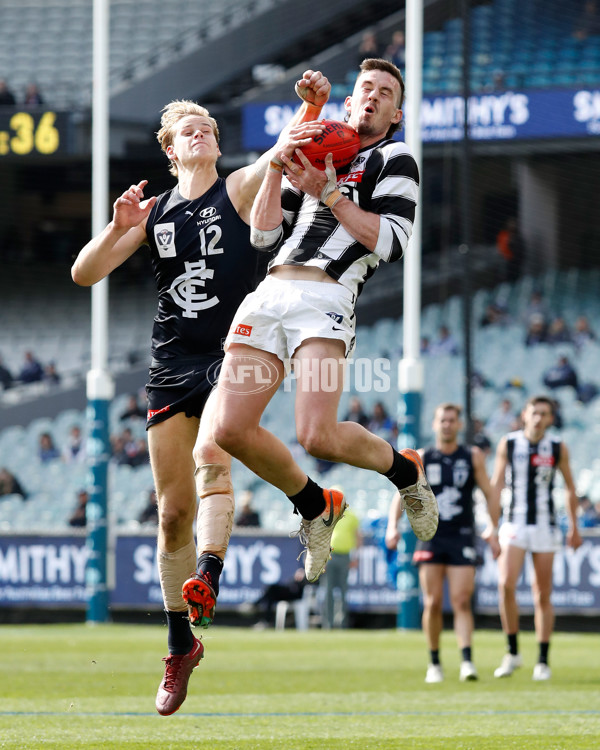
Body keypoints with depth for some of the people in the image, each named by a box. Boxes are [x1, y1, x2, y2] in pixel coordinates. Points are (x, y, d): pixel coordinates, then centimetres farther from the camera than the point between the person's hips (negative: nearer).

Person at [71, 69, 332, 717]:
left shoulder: (239, 189, 4)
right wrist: (118, 229, -10)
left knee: (210, 456, -31)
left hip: (232, 354, -4)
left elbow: (289, 146, -11)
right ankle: (181, 646, 13)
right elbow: (84, 274, 8)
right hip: (172, 364, 4)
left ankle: (206, 582, -47)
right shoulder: (155, 212, 12)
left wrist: (312, 105, -31)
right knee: (173, 510, 3)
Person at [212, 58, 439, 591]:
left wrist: (329, 194, -7)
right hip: (270, 294, 6)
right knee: (232, 429, -10)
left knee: (318, 435, -23)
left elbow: (389, 242, -3)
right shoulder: (315, 157, 28)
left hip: (326, 299, -6)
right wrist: (276, 172, 8)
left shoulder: (393, 161, 12)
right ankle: (317, 507, 14)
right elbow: (265, 235, 21)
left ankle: (403, 470, 9)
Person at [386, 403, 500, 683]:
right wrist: (392, 527, -13)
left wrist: (493, 529, -4)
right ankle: (434, 664, 9)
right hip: (431, 537, 1)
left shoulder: (473, 457, 6)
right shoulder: (421, 458, 5)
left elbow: (489, 494, 8)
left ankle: (467, 661, -16)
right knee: (433, 603, -2)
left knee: (461, 601, -10)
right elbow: (401, 494, 2)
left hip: (462, 538, -1)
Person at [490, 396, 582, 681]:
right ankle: (512, 652, -4)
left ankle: (542, 660, 10)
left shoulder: (558, 448, 2)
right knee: (506, 585, -17)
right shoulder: (508, 444, 2)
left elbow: (570, 488, 11)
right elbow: (496, 485, 3)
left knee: (543, 595, 2)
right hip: (514, 526, 0)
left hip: (545, 527, 0)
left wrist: (574, 527, 12)